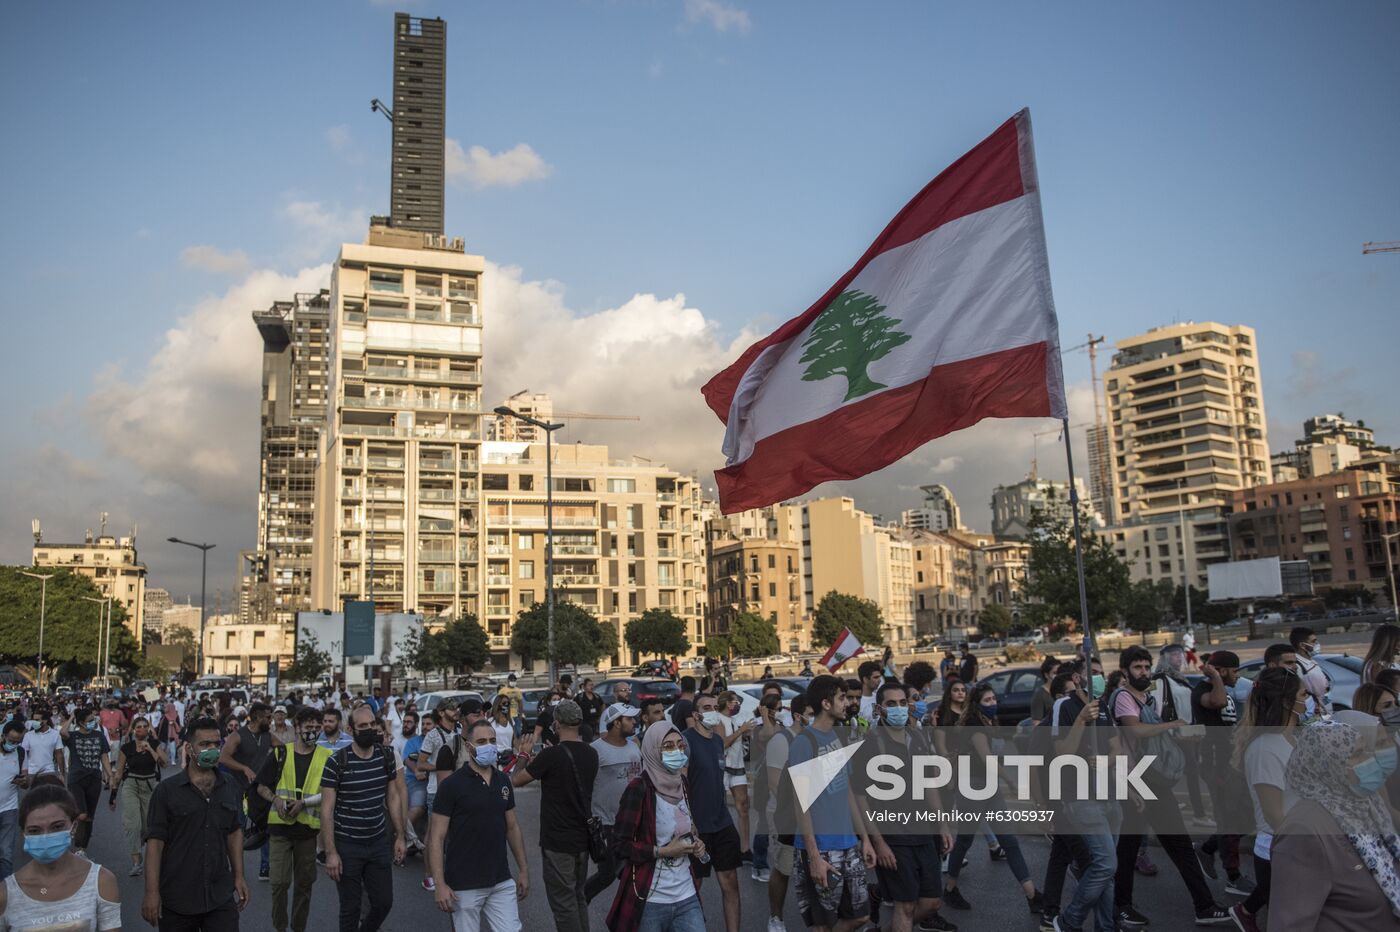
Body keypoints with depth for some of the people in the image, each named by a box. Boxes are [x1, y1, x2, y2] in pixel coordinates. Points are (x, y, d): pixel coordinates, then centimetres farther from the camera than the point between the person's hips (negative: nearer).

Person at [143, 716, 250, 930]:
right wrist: (152, 893, -12)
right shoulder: (167, 790, -5)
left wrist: (239, 877, 9)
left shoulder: (230, 789, 7)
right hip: (177, 901, -2)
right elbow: (155, 841, -8)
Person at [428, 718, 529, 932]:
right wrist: (439, 884, -16)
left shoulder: (503, 781, 6)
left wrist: (523, 869, 12)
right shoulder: (451, 784, -10)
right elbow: (436, 837, -11)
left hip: (502, 882, 5)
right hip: (464, 885, -4)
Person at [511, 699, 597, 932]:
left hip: (557, 842, -6)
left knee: (563, 903, 1)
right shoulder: (591, 754, 2)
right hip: (582, 838, 7)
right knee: (578, 897, 19)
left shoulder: (551, 755, -18)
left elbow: (516, 781, -8)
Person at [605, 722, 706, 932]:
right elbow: (620, 847, -15)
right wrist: (662, 852, -18)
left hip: (687, 897, 6)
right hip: (649, 901, -6)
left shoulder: (682, 784, 6)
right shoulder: (639, 789, -15)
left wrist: (695, 844, 4)